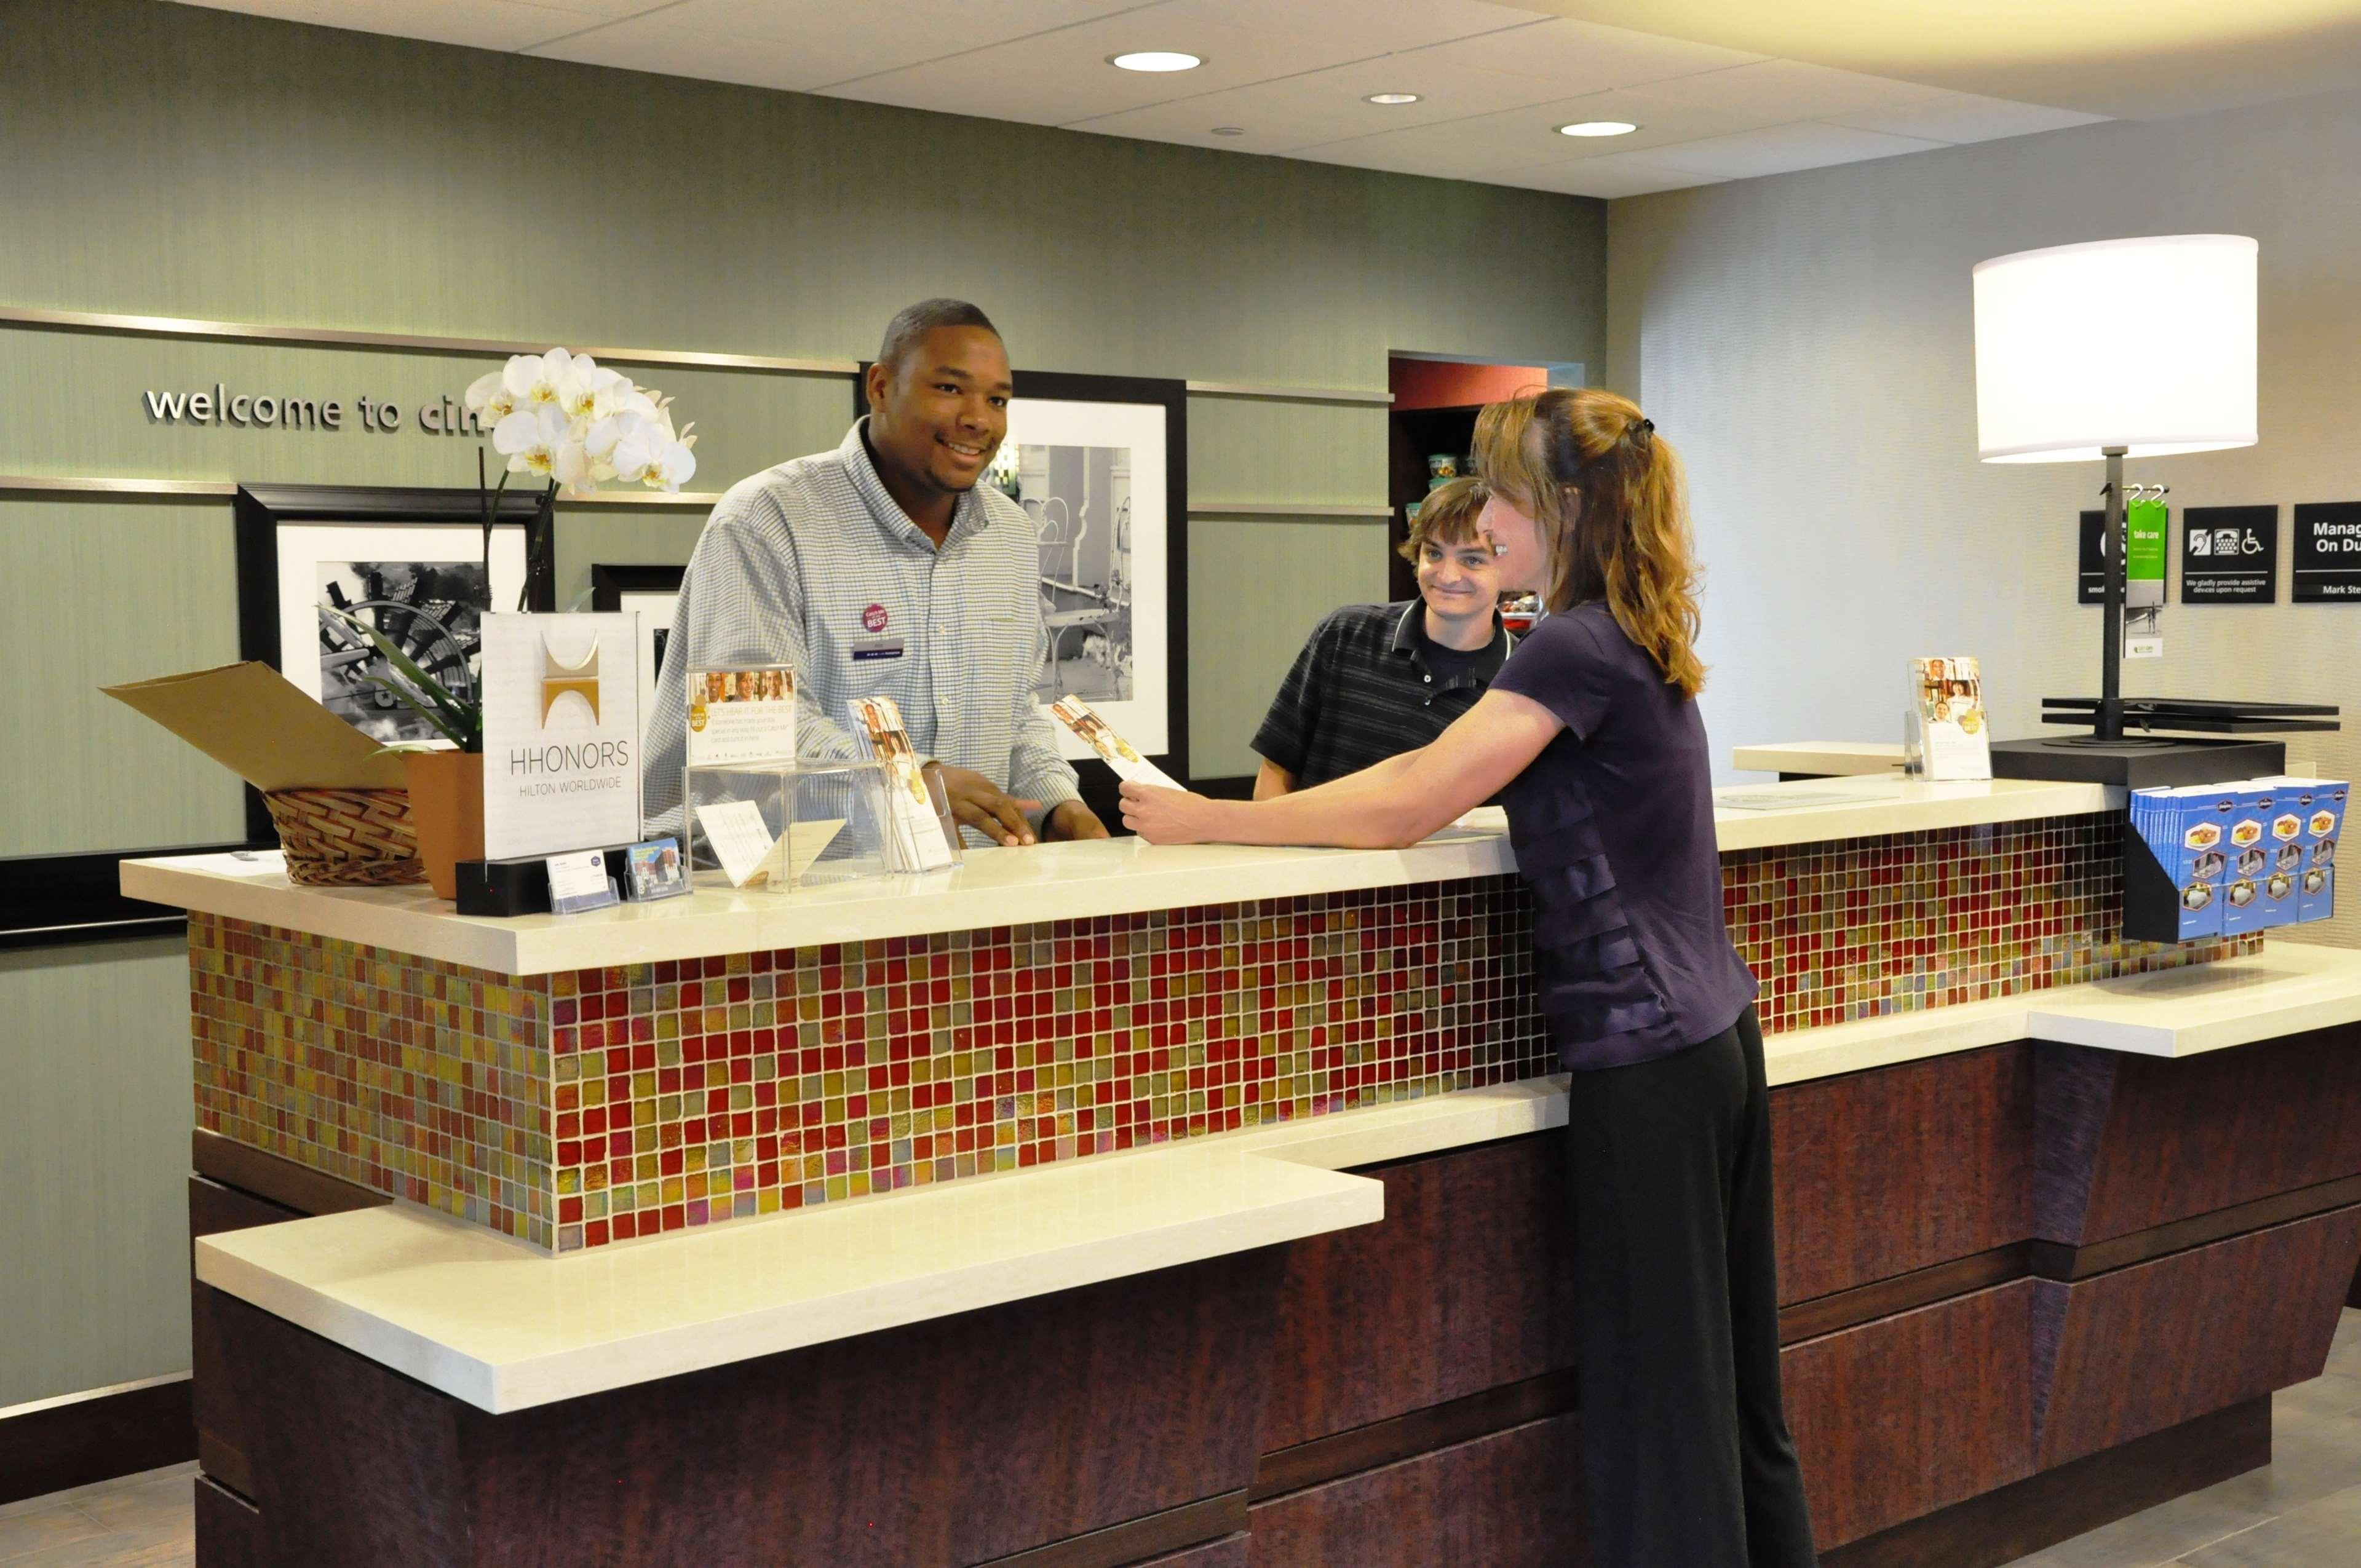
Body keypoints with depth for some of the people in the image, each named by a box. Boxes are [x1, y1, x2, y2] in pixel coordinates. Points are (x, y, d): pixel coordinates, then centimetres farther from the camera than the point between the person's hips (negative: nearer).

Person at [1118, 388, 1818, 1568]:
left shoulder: (1578, 650, -17)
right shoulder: (1632, 643, 13)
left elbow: (1404, 809, -19)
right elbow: (1435, 768, 14)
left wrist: (1204, 820, -12)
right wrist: (1222, 813, 7)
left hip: (1650, 1062, -10)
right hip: (1715, 1039, 10)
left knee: (1657, 1403, -1)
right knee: (1731, 1375, 17)